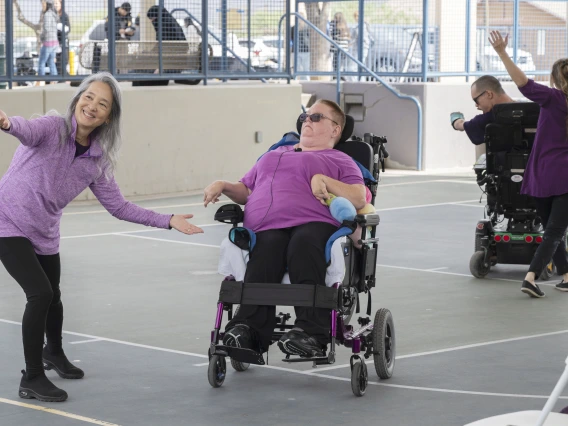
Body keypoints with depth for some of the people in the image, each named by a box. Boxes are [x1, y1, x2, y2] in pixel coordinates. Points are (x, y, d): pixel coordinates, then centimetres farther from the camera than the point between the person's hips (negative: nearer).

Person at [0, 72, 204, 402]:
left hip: (45, 234, 6)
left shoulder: (98, 161, -3)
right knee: (40, 293, -18)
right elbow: (28, 130, -43)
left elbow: (119, 206, 6)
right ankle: (32, 379, -5)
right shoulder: (52, 129, -19)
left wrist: (167, 221, 0)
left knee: (52, 296, 21)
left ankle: (54, 352, 52)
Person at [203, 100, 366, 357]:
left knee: (303, 245, -40)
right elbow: (246, 191, 42)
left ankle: (311, 333, -49)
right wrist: (223, 186, 21)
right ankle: (249, 331, -49)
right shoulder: (274, 155, 42)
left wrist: (323, 180, -5)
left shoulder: (339, 161, 26)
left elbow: (359, 199, 7)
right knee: (263, 260, -34)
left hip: (314, 223, -3)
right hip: (267, 229, 3)